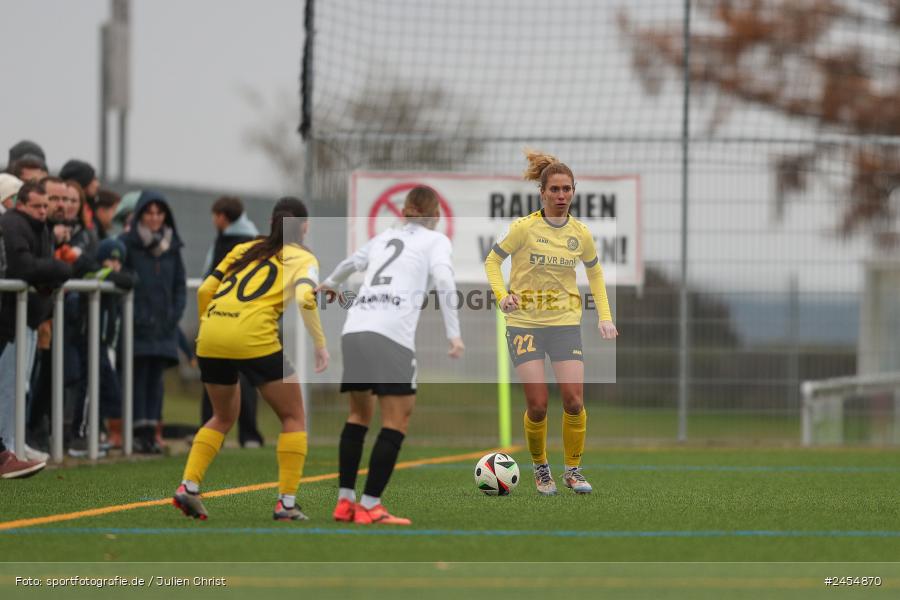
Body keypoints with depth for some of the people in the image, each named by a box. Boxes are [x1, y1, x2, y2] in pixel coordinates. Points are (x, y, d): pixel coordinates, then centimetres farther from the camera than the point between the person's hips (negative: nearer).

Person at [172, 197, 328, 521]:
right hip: (254, 337, -5)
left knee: (223, 417, 26)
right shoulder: (302, 258, 10)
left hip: (211, 335, 5)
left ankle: (188, 486, 10)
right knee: (293, 418, 11)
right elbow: (304, 299, -10)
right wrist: (320, 344, -3)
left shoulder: (245, 249, 24)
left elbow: (205, 290, 18)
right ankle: (286, 503, 3)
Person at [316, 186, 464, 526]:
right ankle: (370, 506, -9)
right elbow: (443, 279, -5)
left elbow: (351, 262, 44)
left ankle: (345, 501, 14)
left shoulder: (384, 238, 27)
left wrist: (330, 284, 65)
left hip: (355, 328, 6)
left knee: (359, 413, 17)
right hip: (391, 334, -6)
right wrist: (453, 333, -7)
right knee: (397, 419, -2)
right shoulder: (435, 240, 13)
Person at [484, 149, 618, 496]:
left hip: (566, 323, 3)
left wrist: (605, 317, 9)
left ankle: (573, 470, 9)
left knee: (574, 401, -9)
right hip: (525, 322, -3)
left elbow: (595, 272, 19)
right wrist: (502, 295, -15)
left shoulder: (580, 233, 3)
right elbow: (492, 260, 2)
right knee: (537, 405, -10)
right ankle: (540, 468, 13)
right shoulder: (525, 227, -7)